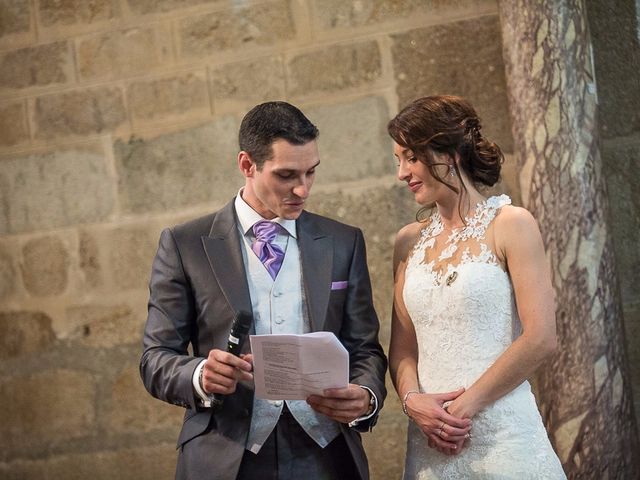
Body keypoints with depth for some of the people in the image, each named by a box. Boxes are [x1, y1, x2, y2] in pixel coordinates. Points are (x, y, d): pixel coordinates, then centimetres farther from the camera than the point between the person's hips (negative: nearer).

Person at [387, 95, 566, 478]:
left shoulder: (510, 225, -5)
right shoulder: (409, 241, 9)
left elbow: (541, 339, -11)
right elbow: (403, 347, 10)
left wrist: (467, 405, -12)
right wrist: (411, 399, -9)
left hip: (501, 435, -4)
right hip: (430, 441, 5)